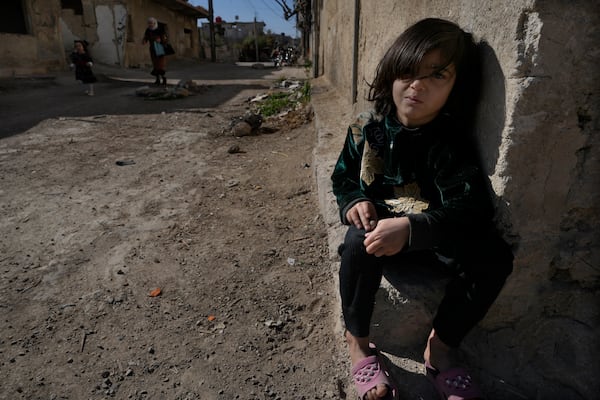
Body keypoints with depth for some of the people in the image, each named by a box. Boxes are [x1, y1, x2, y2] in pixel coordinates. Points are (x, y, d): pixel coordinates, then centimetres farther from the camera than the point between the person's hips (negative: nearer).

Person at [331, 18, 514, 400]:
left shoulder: (451, 143, -13)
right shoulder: (367, 128, -5)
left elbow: (468, 209, -23)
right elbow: (344, 177, 7)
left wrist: (411, 229, -41)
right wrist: (355, 202, -18)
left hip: (429, 233, 1)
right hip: (377, 224, 0)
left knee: (495, 256, -24)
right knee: (360, 243, -35)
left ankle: (441, 347, -2)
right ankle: (357, 339, -8)